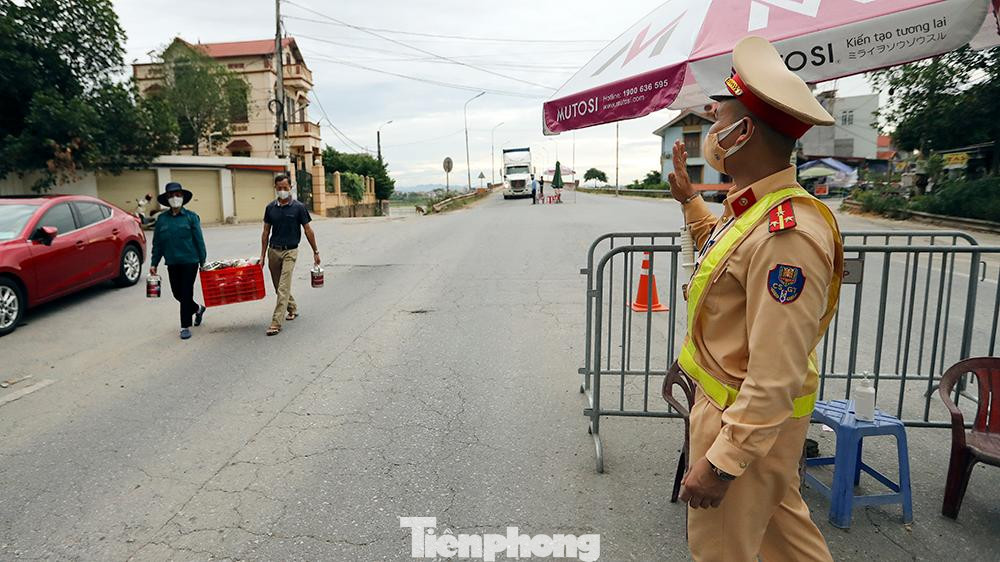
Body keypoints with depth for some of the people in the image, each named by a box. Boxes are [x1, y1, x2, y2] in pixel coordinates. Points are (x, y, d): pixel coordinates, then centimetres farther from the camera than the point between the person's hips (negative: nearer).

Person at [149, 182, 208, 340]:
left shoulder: (191, 216, -3)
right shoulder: (162, 219, 6)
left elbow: (199, 240, -3)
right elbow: (157, 243, 9)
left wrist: (203, 261, -5)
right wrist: (154, 263, 6)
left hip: (190, 261, -4)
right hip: (172, 262, 4)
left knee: (186, 293, -2)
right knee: (177, 293, 11)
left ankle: (185, 326, 8)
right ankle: (198, 309, 38)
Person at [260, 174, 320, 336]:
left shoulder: (299, 207, -5)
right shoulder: (270, 207, 5)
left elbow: (308, 230, 0)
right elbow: (266, 232, 9)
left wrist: (315, 251, 1)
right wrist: (263, 255, 6)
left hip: (290, 251, -5)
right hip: (273, 250, 5)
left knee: (283, 288, -10)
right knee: (278, 287, 14)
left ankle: (276, 323, -10)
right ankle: (292, 308, 36)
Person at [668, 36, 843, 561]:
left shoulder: (787, 236, -31)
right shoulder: (754, 208, 1)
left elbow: (776, 379, -31)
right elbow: (726, 253, 27)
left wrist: (721, 462, -26)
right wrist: (688, 198, 25)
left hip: (749, 419, -9)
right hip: (734, 399, 9)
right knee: (780, 519, 27)